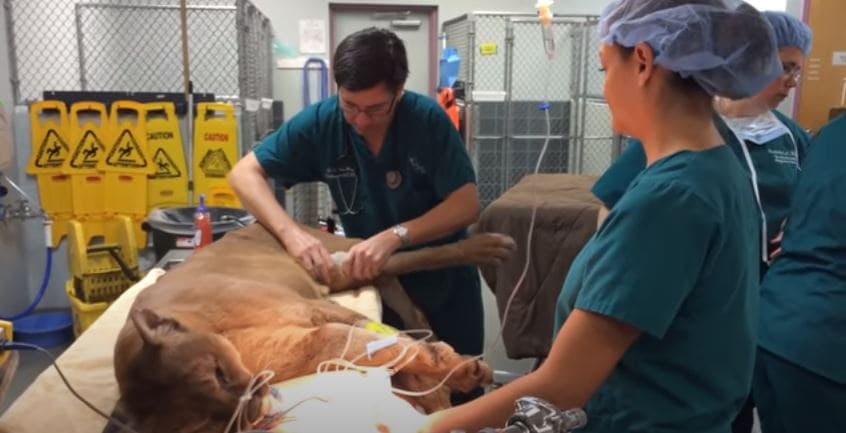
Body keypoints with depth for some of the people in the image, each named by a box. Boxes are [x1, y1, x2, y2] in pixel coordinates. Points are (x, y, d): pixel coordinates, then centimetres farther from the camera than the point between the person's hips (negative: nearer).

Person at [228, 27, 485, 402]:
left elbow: (467, 204, -23)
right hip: (375, 279, 1)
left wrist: (395, 236, -36)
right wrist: (290, 232, -31)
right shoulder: (321, 122, -16)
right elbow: (244, 173, -15)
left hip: (443, 280, -1)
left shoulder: (427, 119, -21)